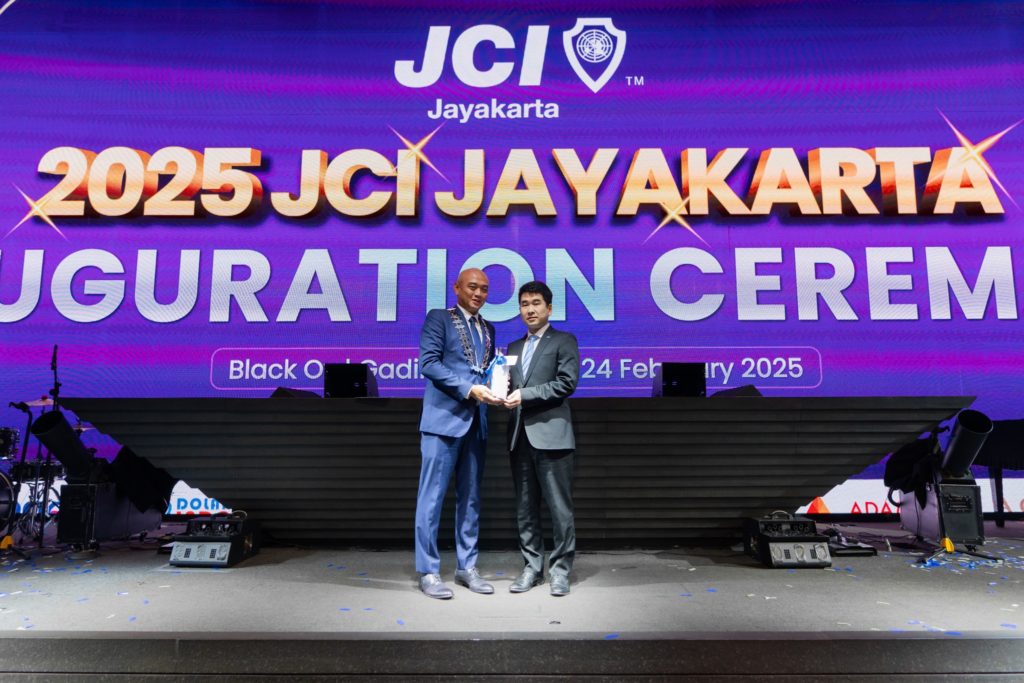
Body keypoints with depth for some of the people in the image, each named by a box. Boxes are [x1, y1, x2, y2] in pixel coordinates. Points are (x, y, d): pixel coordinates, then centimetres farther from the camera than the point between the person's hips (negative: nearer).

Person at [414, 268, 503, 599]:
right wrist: (469, 389, -17)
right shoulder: (439, 318, 0)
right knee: (433, 495, -2)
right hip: (444, 419, -6)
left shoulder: (488, 329, 19)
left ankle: (466, 566, 20)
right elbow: (428, 363, -11)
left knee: (470, 497, 10)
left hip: (476, 422, 6)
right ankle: (428, 571, 7)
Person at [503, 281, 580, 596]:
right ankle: (532, 567, 19)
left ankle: (560, 569, 8)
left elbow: (567, 383, -9)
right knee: (525, 507, 9)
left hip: (550, 434, -5)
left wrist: (525, 395, -13)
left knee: (559, 507, -2)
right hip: (520, 436, 6)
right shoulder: (514, 347, 21)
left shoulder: (564, 341, 3)